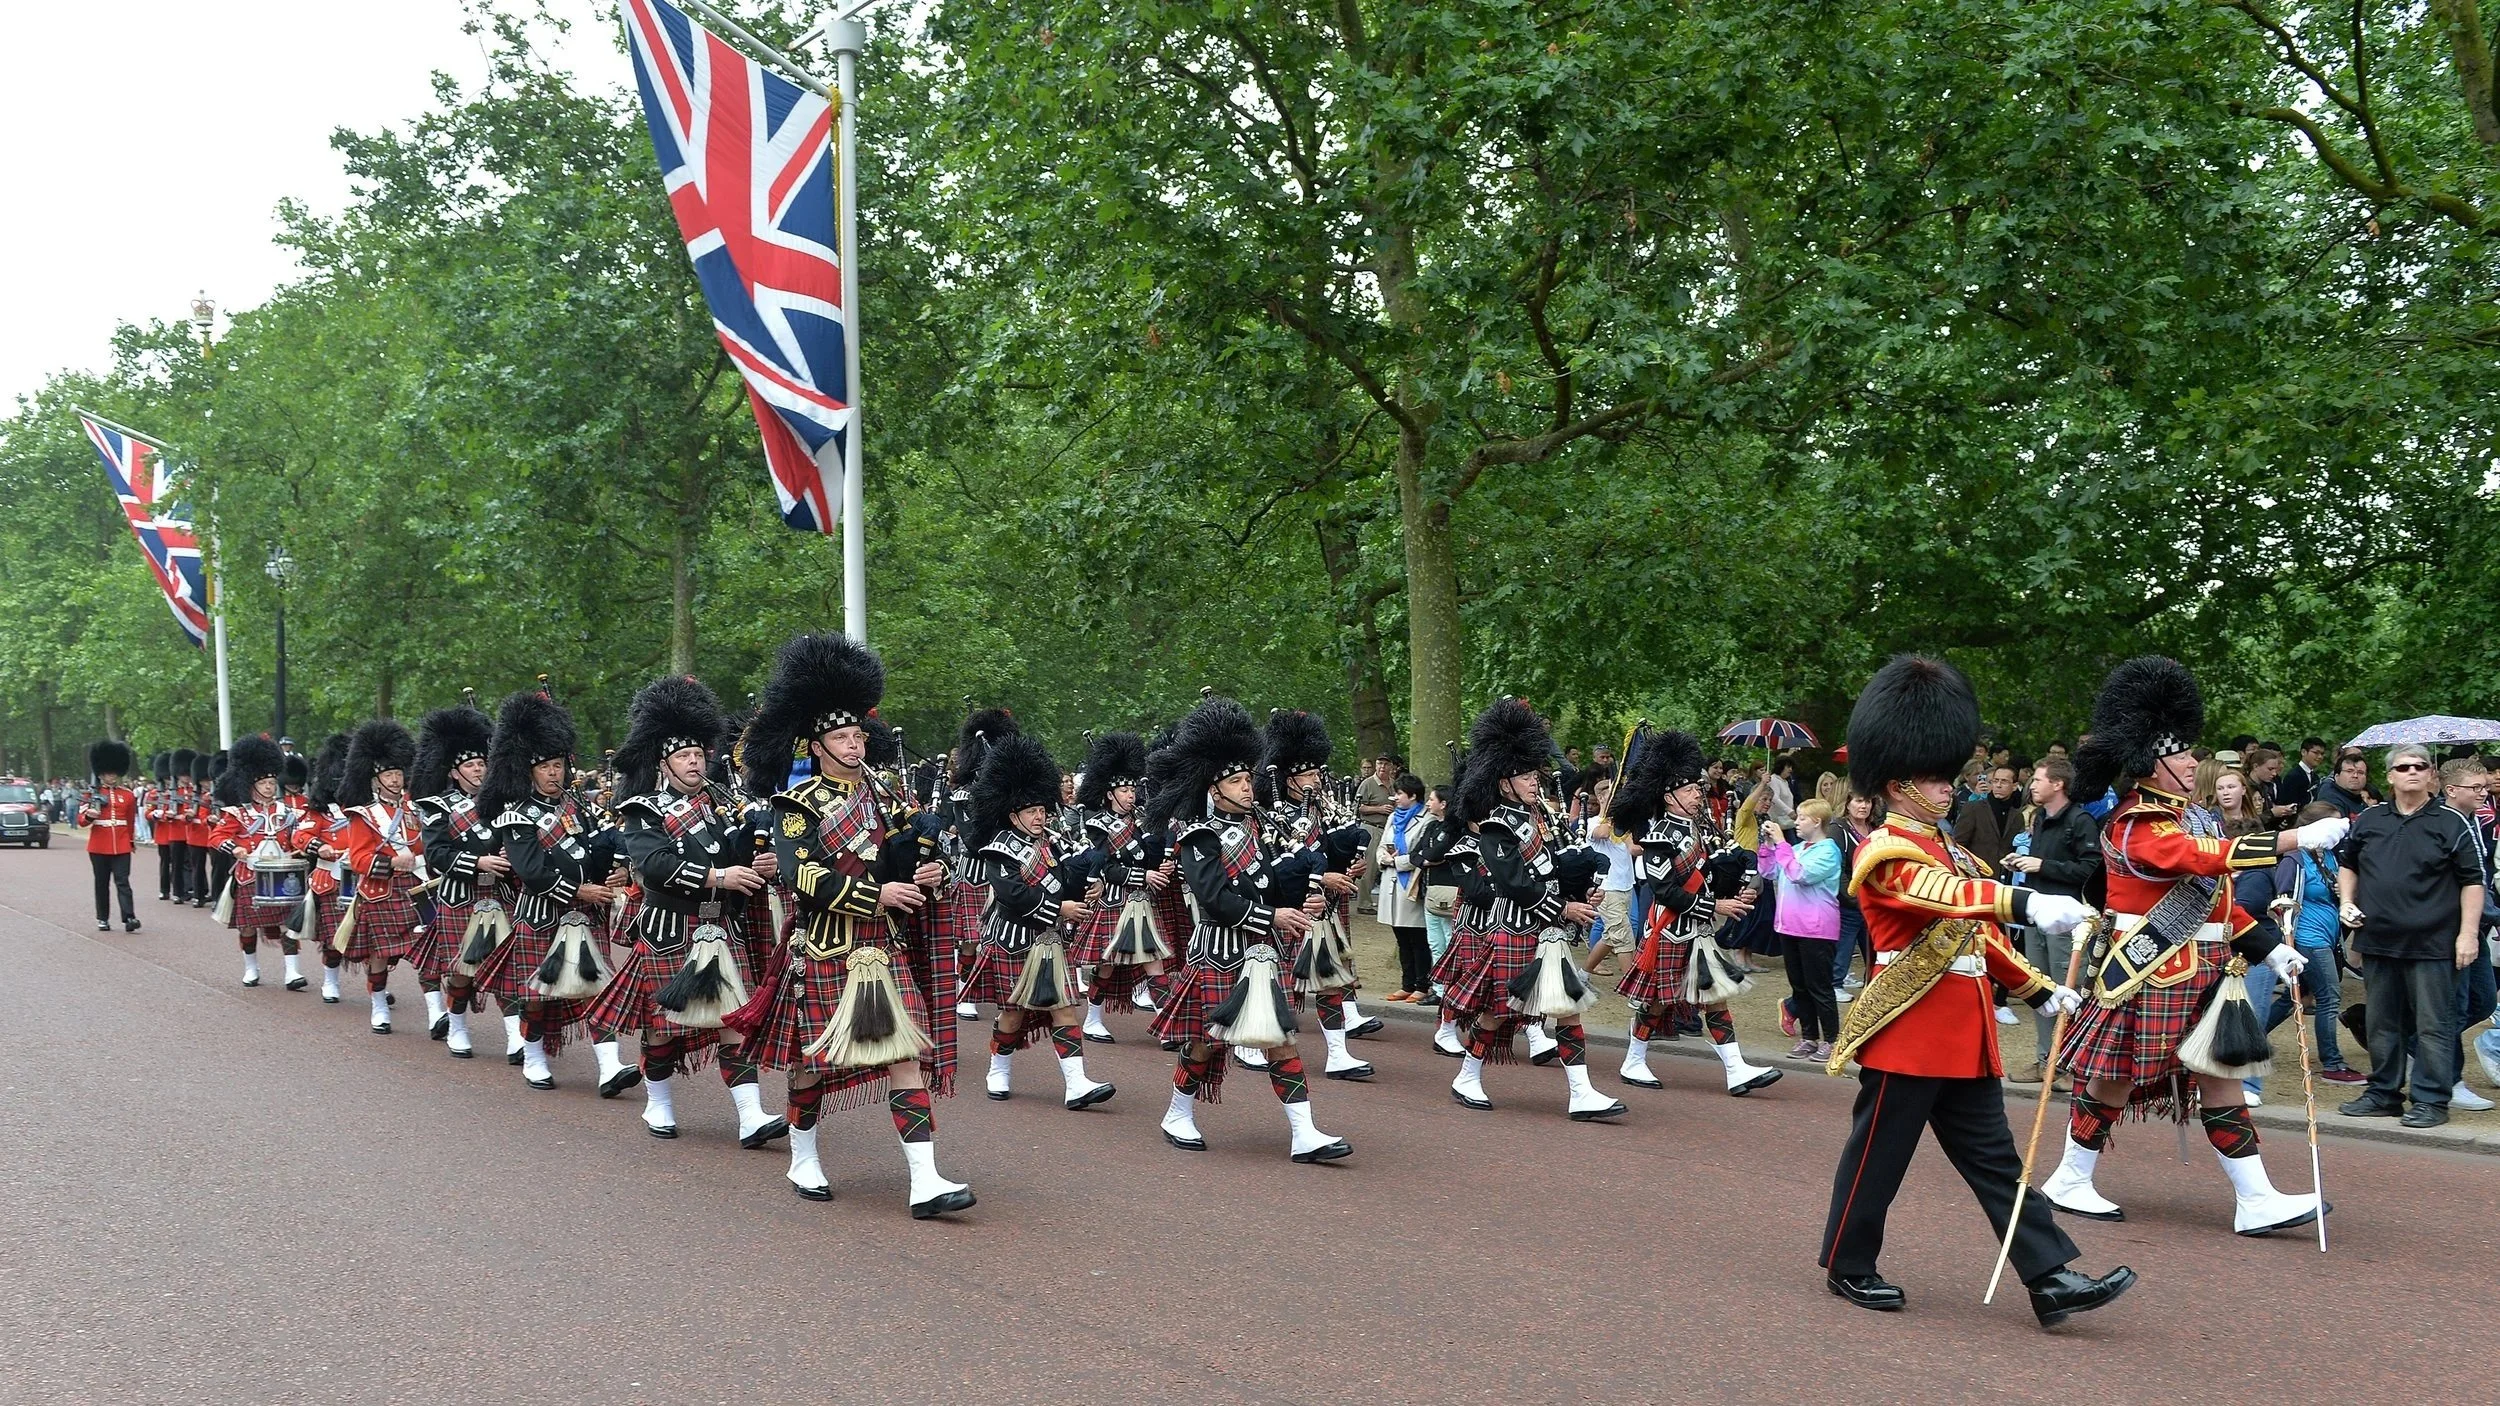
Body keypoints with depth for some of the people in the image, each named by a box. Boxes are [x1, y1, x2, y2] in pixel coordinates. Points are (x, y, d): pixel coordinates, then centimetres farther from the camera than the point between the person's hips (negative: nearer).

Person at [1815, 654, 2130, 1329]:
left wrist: (2040, 990, 11)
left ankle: (2052, 1280, 6)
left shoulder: (1950, 852, 17)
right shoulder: (1883, 854, -13)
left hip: (1965, 1039, 9)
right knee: (1879, 1156, 3)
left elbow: (1978, 933, 22)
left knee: (1995, 1161, 7)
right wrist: (2027, 903, -48)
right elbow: (1944, 894, -34)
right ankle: (1849, 1266, 19)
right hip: (1907, 1037, -9)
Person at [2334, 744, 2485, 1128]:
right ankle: (2384, 1094, 22)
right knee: (2382, 1023, 12)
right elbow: (2348, 865, 23)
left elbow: (2473, 881, -3)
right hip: (2378, 939, 4)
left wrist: (2468, 933, -9)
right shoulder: (2368, 820, 9)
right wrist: (2346, 901, 7)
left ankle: (2431, 1100, 4)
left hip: (2432, 944, -4)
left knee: (2432, 1025, -2)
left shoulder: (2452, 823, -2)